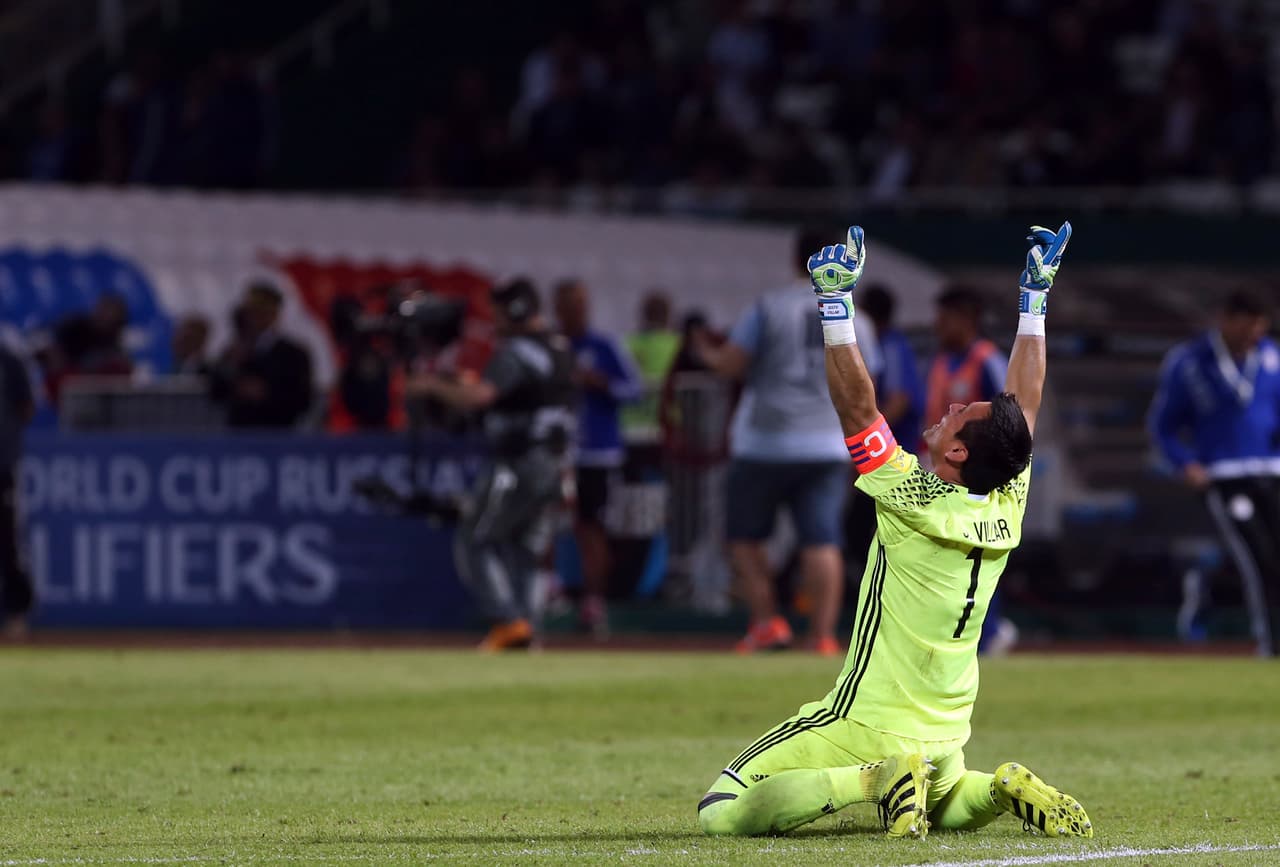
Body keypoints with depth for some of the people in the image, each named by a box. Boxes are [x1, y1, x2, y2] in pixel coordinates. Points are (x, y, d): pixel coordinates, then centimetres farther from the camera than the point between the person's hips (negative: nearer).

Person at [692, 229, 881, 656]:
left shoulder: (769, 308, -7)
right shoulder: (855, 320, 5)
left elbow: (731, 364, -8)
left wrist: (709, 356, 13)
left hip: (764, 442, -3)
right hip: (829, 447, 3)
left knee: (745, 536, 10)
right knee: (822, 541, 0)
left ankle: (768, 621, -2)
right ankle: (823, 634, -9)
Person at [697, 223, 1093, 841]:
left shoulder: (915, 501, -18)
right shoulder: (1006, 512, 0)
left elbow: (856, 407, -19)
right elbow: (1026, 401, 10)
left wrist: (833, 302, -17)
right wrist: (1035, 298, 17)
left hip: (869, 728, -7)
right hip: (945, 742, 7)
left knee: (723, 813, -10)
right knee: (948, 807, 36)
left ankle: (872, 780, -20)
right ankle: (1003, 788, 5)